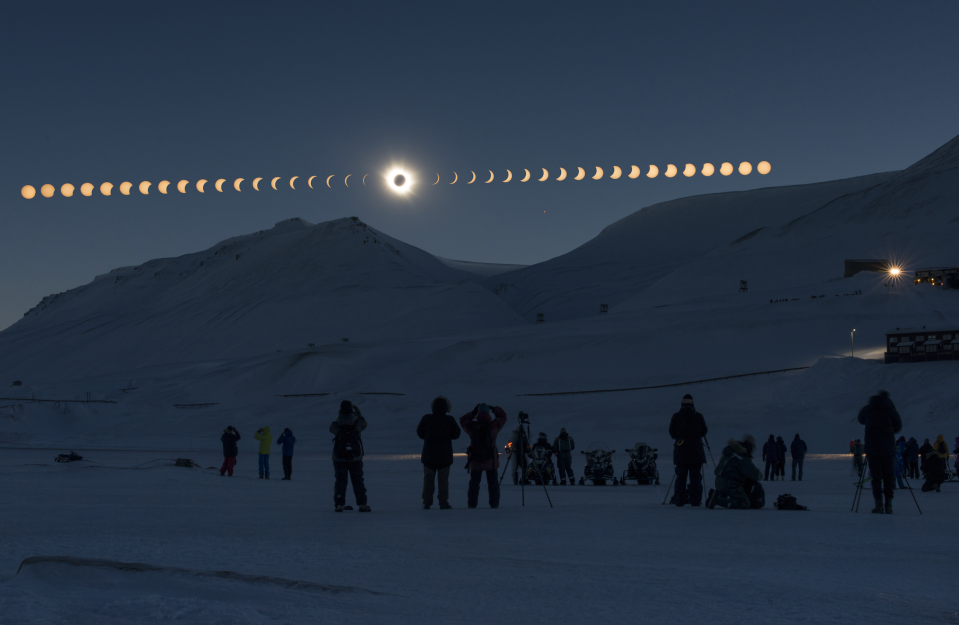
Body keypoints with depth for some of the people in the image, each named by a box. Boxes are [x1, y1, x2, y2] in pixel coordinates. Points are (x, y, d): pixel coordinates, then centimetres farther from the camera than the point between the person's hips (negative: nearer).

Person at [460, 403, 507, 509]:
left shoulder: (471, 426, -9)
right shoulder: (493, 425, -10)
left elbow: (462, 420, 13)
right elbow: (503, 416, 7)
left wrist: (473, 412, 12)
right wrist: (494, 408, 14)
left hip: (475, 461, 1)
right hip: (491, 460, -1)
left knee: (474, 483, 9)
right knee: (493, 483, 9)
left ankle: (472, 504, 9)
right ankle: (494, 503, 9)